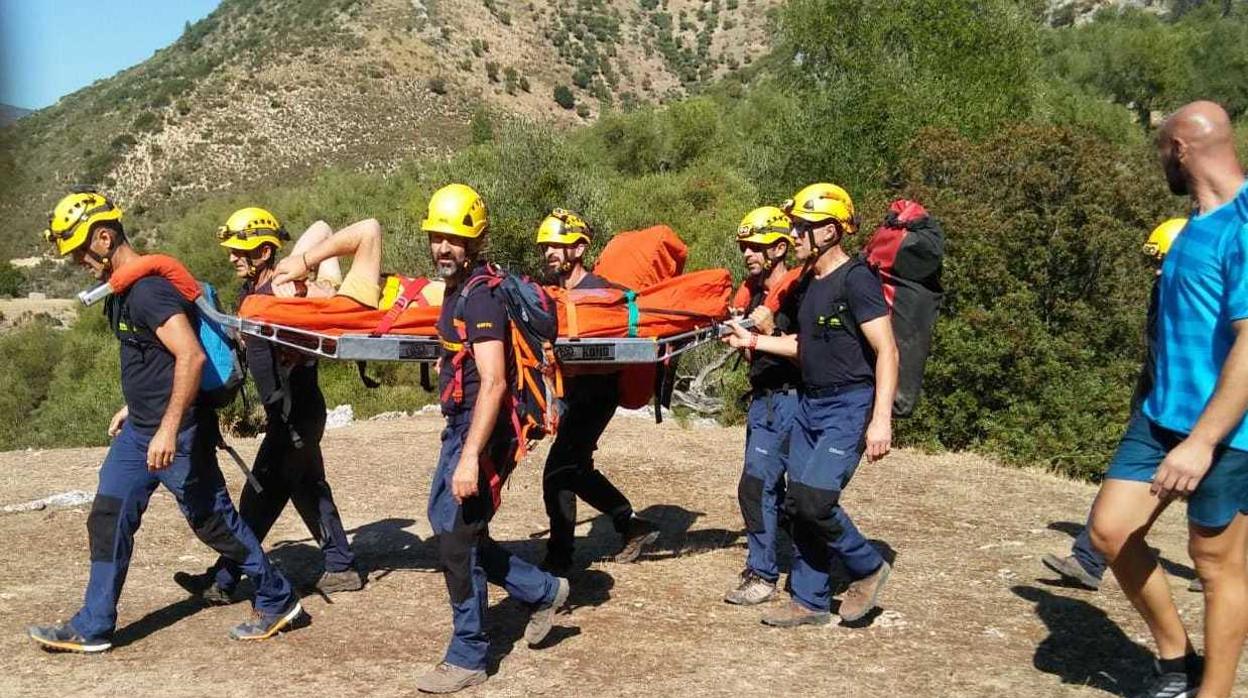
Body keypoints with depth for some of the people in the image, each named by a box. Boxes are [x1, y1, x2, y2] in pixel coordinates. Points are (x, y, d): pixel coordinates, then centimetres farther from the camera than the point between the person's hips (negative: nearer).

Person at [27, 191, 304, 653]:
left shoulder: (149, 288, -21)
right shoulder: (121, 291, 11)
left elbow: (191, 357, -29)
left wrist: (168, 429, -30)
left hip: (177, 433, -10)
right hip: (140, 431, 10)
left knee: (213, 520, 2)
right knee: (108, 520, 8)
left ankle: (277, 601, 17)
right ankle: (92, 628, 16)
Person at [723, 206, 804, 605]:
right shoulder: (751, 292, 11)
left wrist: (771, 330, -24)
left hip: (787, 400, -9)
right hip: (762, 400, 9)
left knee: (755, 485, -12)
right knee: (772, 487, 14)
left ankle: (762, 575, -3)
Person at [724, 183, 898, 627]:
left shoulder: (855, 280, -15)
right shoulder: (810, 282, 12)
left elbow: (887, 351, -19)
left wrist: (881, 419, -26)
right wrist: (753, 341, 19)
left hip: (849, 407, -9)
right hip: (810, 404, 9)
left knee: (814, 498, -18)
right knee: (797, 503, 7)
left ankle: (868, 568, 6)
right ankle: (810, 601, 18)